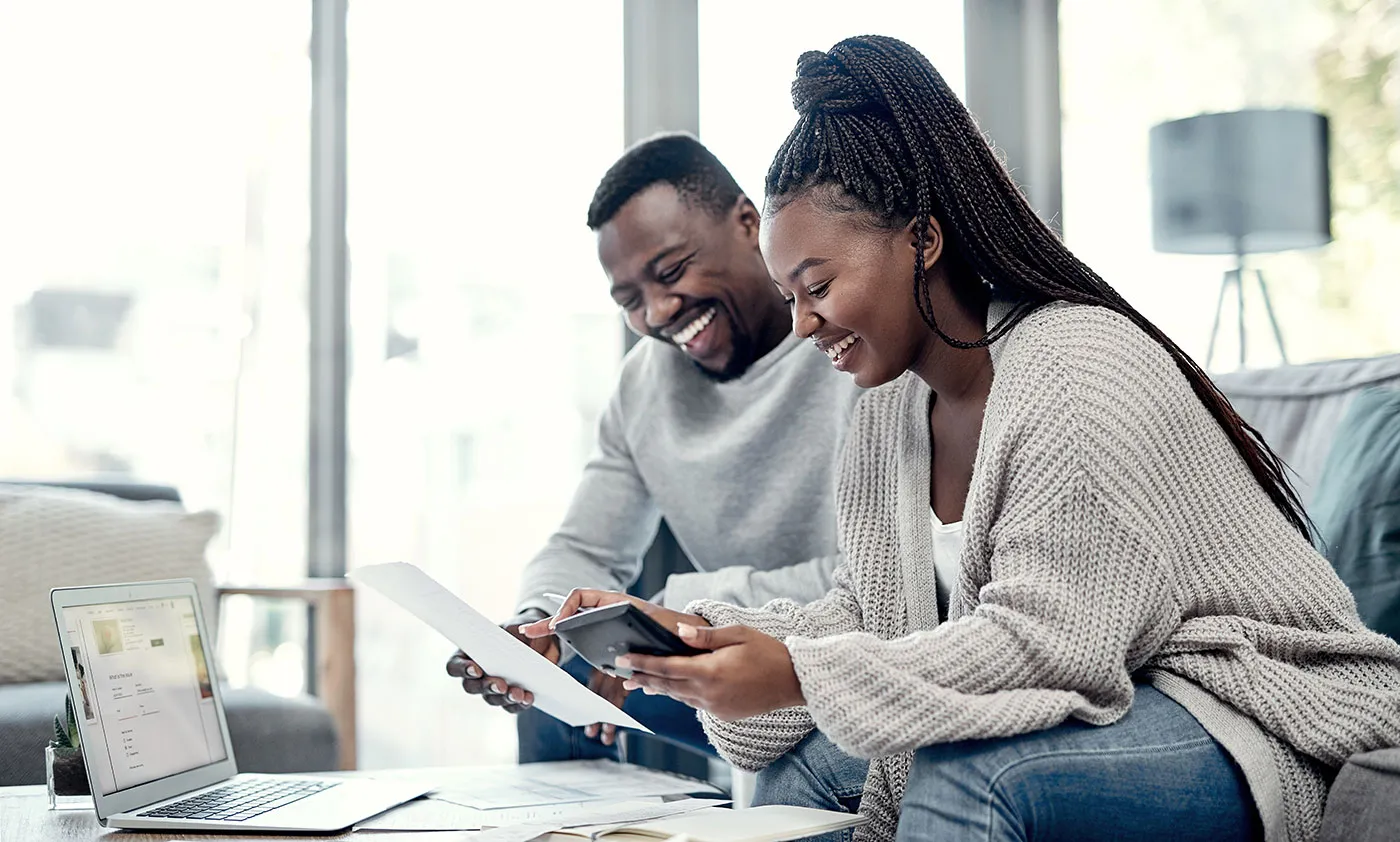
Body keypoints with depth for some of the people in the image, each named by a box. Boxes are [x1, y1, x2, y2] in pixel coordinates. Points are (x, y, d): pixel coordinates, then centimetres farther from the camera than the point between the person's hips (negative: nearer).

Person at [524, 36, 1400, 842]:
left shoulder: (1078, 370, -21)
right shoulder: (892, 406, 7)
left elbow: (1047, 642, -27)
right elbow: (875, 611, 8)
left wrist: (799, 675, -30)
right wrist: (700, 634, -7)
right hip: (1109, 700, 9)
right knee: (801, 754, 4)